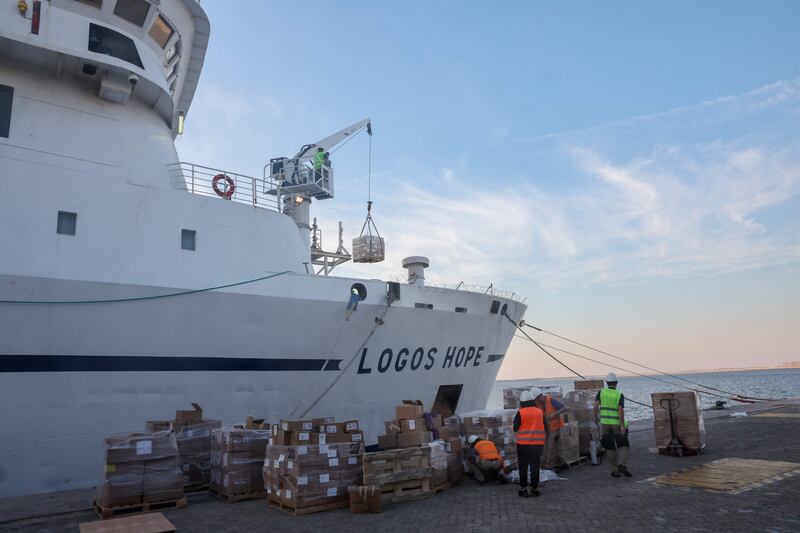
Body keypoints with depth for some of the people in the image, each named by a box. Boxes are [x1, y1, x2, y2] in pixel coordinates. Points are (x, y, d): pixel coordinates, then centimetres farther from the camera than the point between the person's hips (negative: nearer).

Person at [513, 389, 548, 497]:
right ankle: (534, 489, 11)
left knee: (523, 467, 8)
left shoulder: (520, 413, -8)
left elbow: (515, 429, -3)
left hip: (523, 444, -2)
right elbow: (545, 428, 11)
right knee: (535, 467, 8)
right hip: (537, 444, 2)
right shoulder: (540, 412, 3)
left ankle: (523, 489, 11)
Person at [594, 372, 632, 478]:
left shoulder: (601, 392, 0)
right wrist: (622, 426, -19)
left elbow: (596, 406, -9)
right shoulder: (619, 395, -6)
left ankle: (615, 470, 11)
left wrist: (596, 416, 8)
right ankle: (622, 465, -14)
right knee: (622, 446, 8)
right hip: (617, 424, -2)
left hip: (605, 423, 2)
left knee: (610, 447, 11)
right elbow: (620, 410, -18)